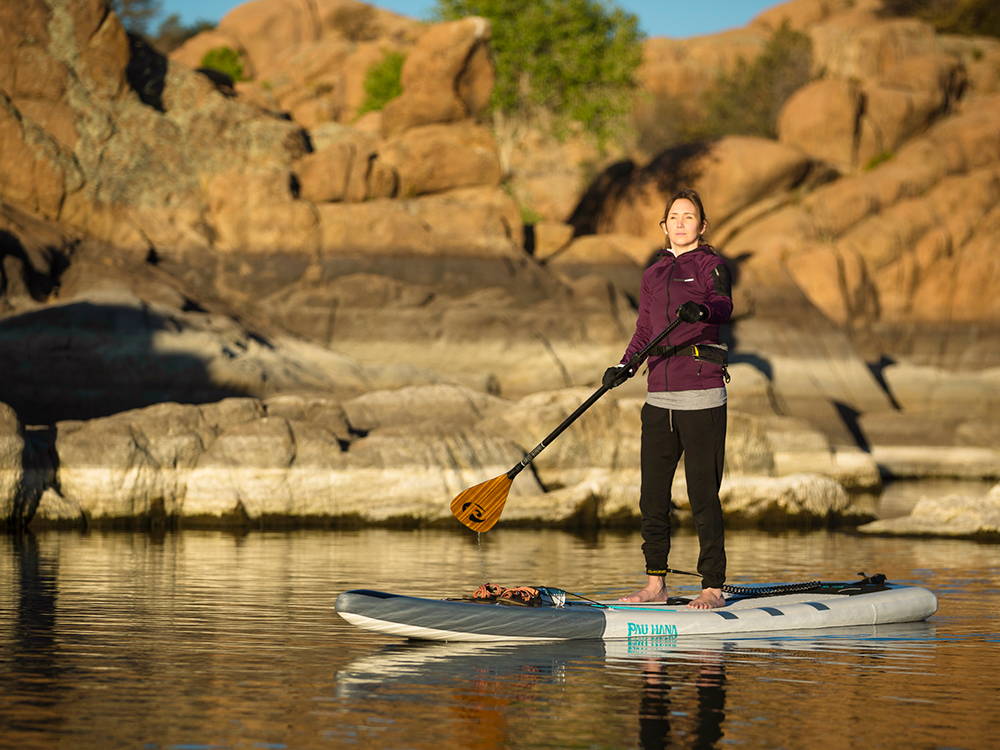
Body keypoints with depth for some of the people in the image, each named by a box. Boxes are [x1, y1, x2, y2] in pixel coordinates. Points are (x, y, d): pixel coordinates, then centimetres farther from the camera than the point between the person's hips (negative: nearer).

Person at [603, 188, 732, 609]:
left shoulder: (711, 265, -1)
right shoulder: (653, 274, 17)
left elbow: (724, 306, -21)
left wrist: (702, 310, -44)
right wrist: (624, 367, 0)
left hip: (702, 394, -6)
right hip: (660, 395, 6)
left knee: (703, 495, -6)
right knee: (652, 494, 7)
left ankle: (713, 587, -1)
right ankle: (655, 584, 17)